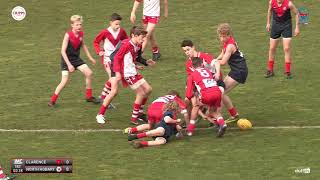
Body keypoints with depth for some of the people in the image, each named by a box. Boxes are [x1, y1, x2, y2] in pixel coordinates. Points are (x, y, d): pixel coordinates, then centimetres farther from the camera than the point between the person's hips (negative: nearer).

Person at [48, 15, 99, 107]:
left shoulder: (81, 34, -4)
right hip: (67, 59, -6)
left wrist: (90, 57, 19)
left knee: (89, 73, -3)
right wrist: (69, 65, -27)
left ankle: (89, 96, 13)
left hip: (76, 58, 6)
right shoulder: (68, 35, -22)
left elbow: (83, 45, 16)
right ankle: (52, 100, 0)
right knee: (64, 81, -13)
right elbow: (63, 51, -23)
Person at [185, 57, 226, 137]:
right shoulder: (208, 71, 31)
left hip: (207, 94, -3)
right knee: (215, 110, 27)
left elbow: (188, 95, 16)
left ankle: (190, 130, 24)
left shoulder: (192, 75, 20)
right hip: (217, 91, 3)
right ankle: (222, 124, -1)